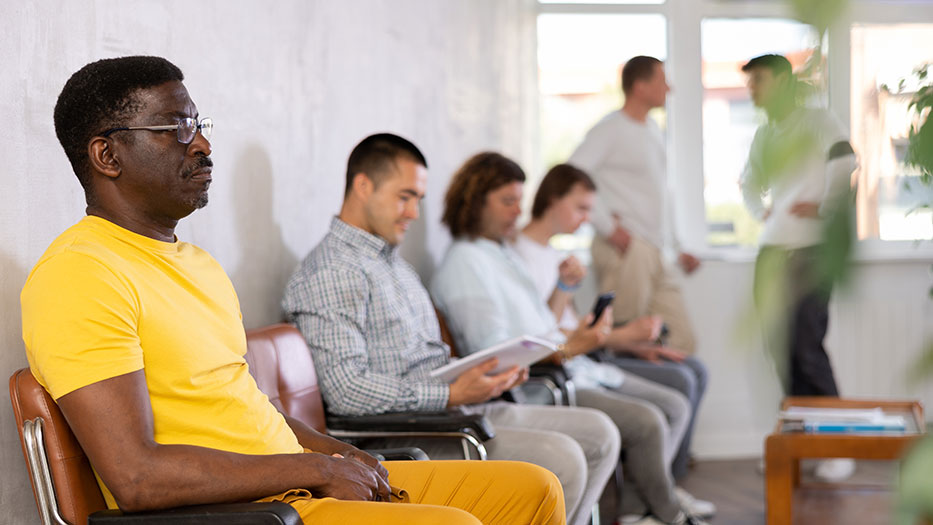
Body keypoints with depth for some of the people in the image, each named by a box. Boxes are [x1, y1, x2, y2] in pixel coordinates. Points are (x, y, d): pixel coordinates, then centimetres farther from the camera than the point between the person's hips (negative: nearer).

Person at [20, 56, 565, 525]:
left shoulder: (199, 264, 19)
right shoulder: (80, 274, -13)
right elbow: (136, 477, -23)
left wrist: (338, 454, 5)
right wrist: (315, 469, -15)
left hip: (294, 480, 10)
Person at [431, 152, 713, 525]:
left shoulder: (504, 253, 19)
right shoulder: (463, 264, -13)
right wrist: (570, 347, -22)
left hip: (570, 369, 11)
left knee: (674, 406, 4)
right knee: (646, 421, -22)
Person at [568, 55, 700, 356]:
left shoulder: (654, 132, 20)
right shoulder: (611, 129, -7)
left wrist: (678, 248, 23)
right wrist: (607, 226, -18)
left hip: (654, 252, 8)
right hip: (625, 249, -8)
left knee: (681, 346, 5)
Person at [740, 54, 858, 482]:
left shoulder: (816, 122, -4)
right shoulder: (764, 135, 18)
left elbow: (846, 161, -20)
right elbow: (750, 181, 32)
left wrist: (825, 209, -17)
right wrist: (760, 211, 15)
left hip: (810, 252, -7)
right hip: (772, 252, 7)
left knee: (807, 347, -10)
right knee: (781, 348, 7)